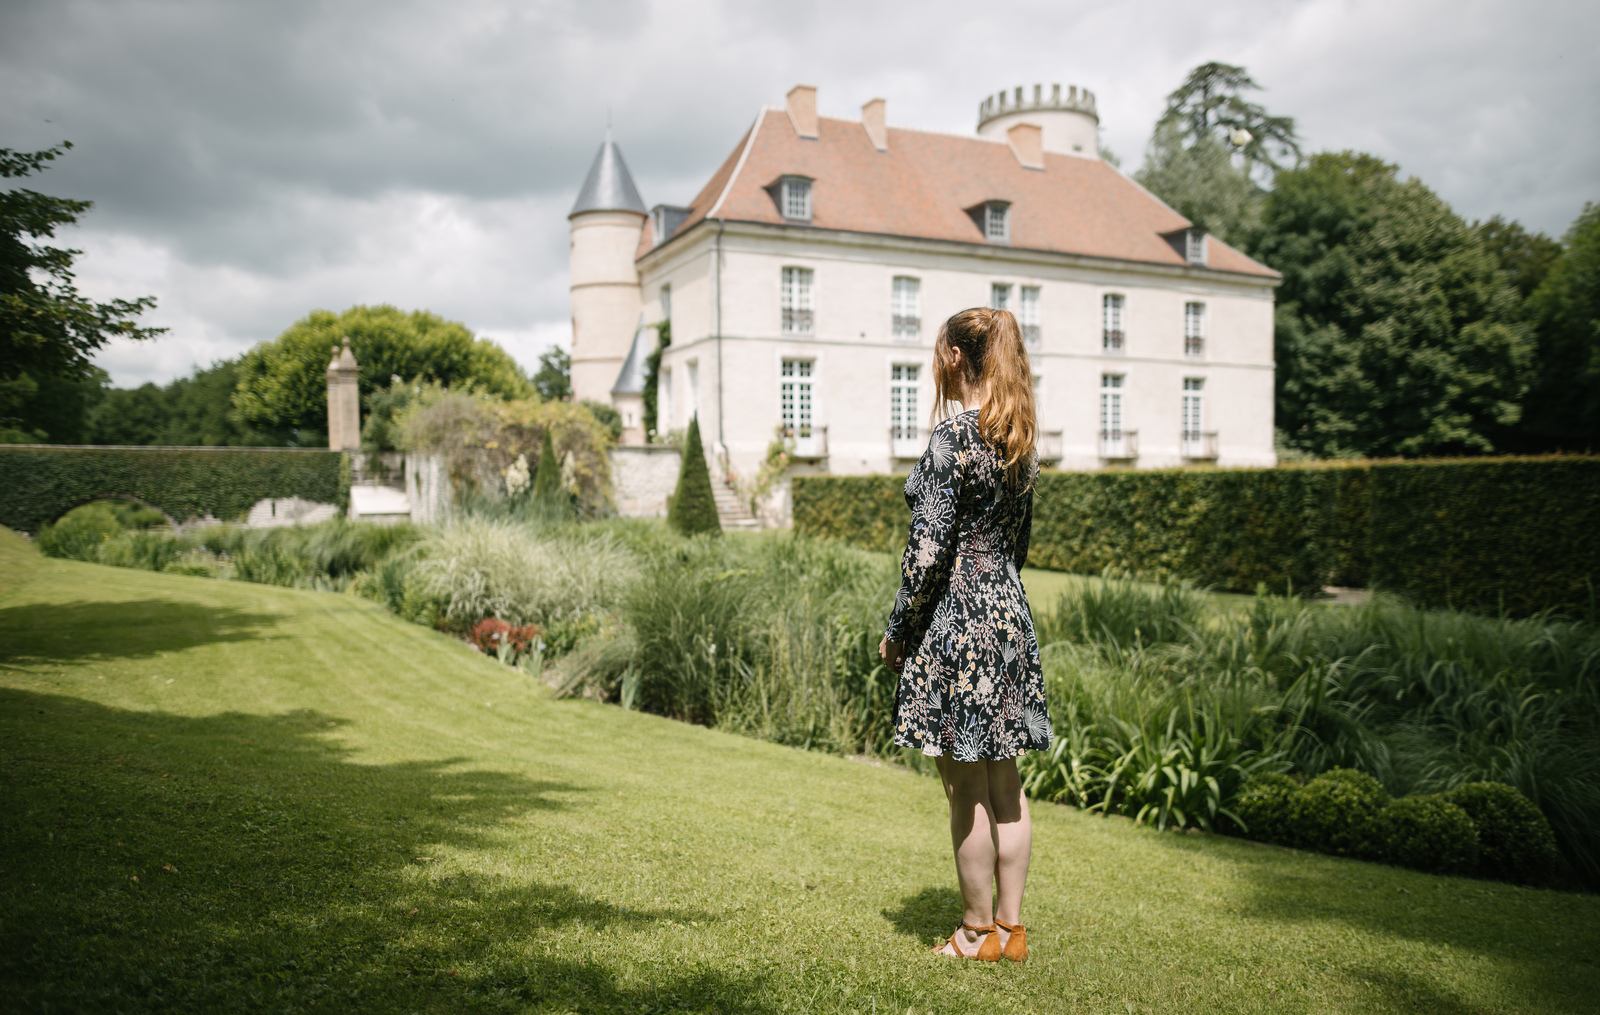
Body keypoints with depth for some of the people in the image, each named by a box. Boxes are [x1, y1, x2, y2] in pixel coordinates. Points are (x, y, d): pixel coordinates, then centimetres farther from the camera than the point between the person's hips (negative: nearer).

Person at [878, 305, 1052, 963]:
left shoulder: (952, 433, -15)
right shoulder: (1019, 436, 10)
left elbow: (929, 547, -18)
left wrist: (896, 632, -9)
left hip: (954, 618, -8)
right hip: (1008, 613, 9)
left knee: (966, 790, 3)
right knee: (1004, 783, 14)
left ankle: (979, 933, 16)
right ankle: (1010, 925, 24)